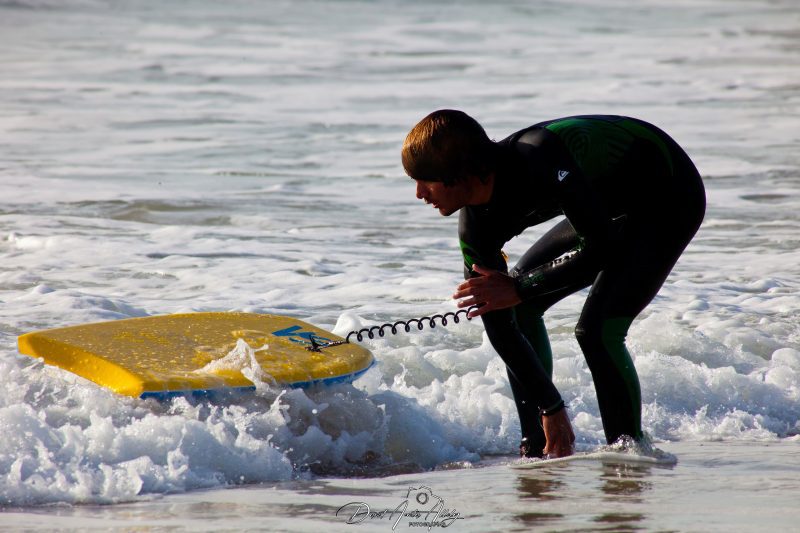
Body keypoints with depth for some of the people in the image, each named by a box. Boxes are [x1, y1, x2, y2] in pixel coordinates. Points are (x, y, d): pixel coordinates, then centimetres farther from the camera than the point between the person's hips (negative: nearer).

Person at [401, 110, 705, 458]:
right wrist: (551, 409, -9)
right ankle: (537, 451, 15)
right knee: (519, 309, 8)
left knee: (598, 330, -22)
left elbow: (602, 247, -33)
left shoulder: (539, 157, -36)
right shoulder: (476, 225, -12)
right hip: (612, 205, 9)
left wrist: (519, 289, -26)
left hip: (672, 194, -9)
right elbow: (497, 323, -7)